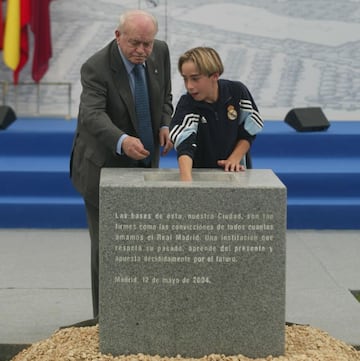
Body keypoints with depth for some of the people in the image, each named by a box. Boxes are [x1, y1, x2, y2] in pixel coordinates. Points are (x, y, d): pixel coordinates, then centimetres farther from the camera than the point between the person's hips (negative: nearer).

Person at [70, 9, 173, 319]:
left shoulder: (160, 52, -6)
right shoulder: (96, 68, -25)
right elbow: (93, 115, -39)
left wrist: (164, 125, -10)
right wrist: (122, 141, -57)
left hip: (144, 164, 6)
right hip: (104, 165, -6)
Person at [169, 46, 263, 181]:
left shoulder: (237, 92, -9)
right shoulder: (186, 105, -16)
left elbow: (249, 132, 3)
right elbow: (184, 145, -30)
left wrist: (235, 159, -9)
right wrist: (186, 179, -45)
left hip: (233, 172, 1)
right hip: (198, 173, -1)